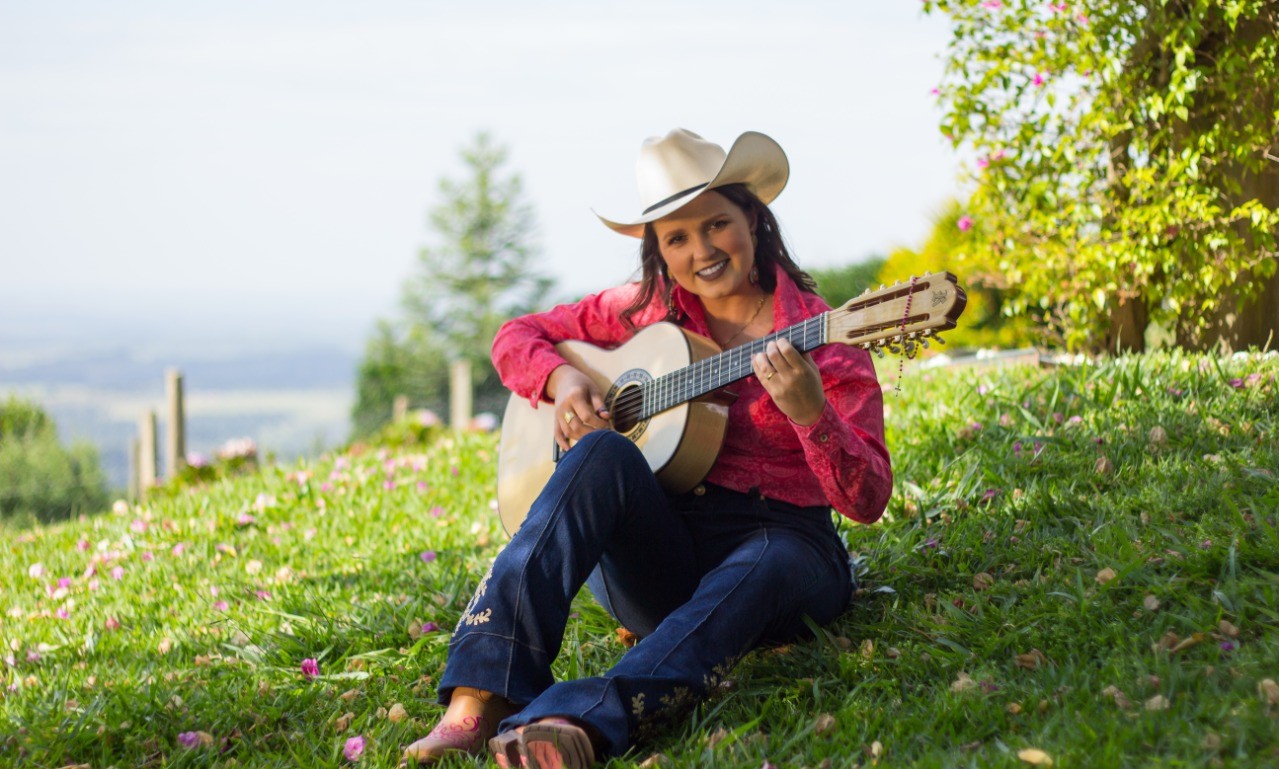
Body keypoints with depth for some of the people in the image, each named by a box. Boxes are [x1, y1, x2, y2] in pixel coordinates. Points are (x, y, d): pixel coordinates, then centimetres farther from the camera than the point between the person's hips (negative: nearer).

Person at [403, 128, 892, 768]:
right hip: (656, 559, 2)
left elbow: (868, 501, -8)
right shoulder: (647, 309, 10)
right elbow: (516, 337, 19)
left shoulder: (821, 336, -1)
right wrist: (562, 379, -4)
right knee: (603, 452, -29)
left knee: (763, 570, -39)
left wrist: (810, 413, -28)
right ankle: (477, 702, -43)